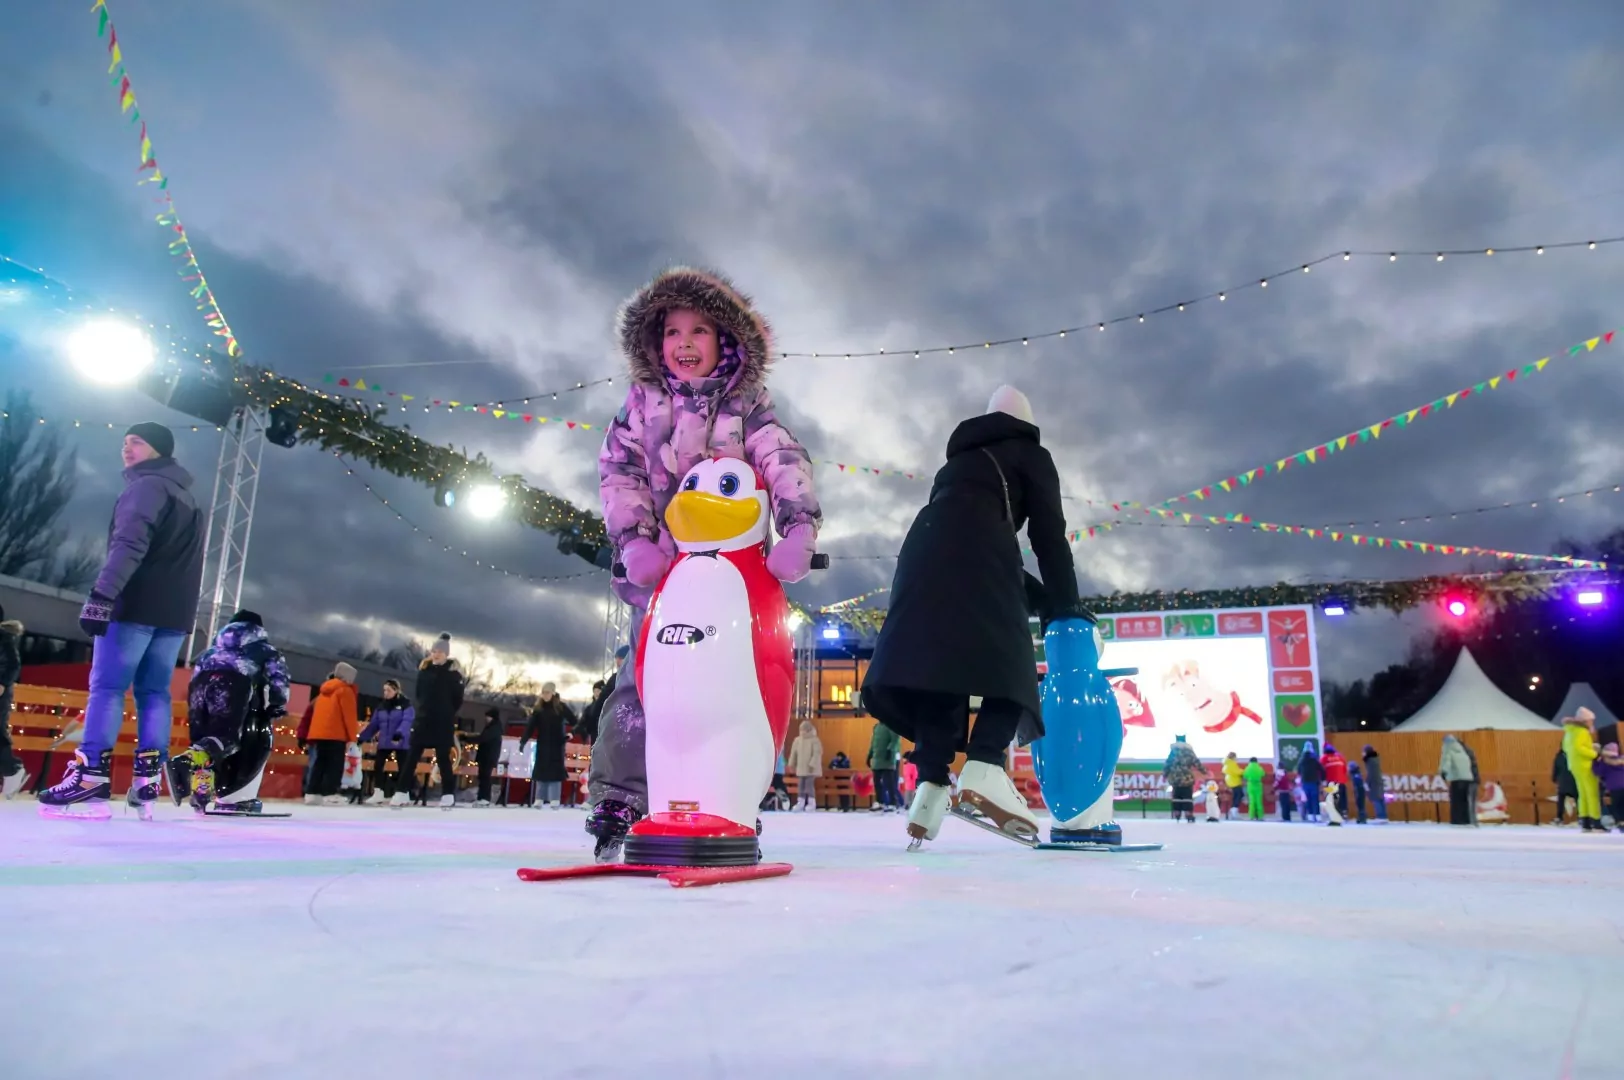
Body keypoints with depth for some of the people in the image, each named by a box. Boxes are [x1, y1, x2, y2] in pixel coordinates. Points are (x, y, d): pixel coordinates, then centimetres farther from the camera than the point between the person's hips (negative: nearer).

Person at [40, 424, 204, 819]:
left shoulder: (147, 486, -4)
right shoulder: (187, 501, 25)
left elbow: (129, 543, -20)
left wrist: (102, 594, -27)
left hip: (137, 604, -8)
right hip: (176, 610, 8)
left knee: (106, 686, -7)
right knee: (154, 691, 6)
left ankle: (91, 780, -12)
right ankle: (147, 781, 1)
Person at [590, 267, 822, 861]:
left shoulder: (747, 406, 7)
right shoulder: (642, 401, 12)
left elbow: (788, 466, -7)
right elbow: (619, 472, 3)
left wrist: (799, 528, -25)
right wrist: (634, 540, -13)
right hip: (661, 564, 0)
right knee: (643, 676, -9)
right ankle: (616, 803, 0)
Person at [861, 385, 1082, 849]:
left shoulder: (962, 461, 39)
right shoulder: (1030, 455, 23)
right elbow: (1049, 535, 13)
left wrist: (1042, 600, 36)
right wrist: (1064, 605, 21)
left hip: (925, 547, 5)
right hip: (975, 556, -5)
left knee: (938, 663, 2)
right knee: (1007, 663, -5)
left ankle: (931, 782, -12)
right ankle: (984, 769, -25)